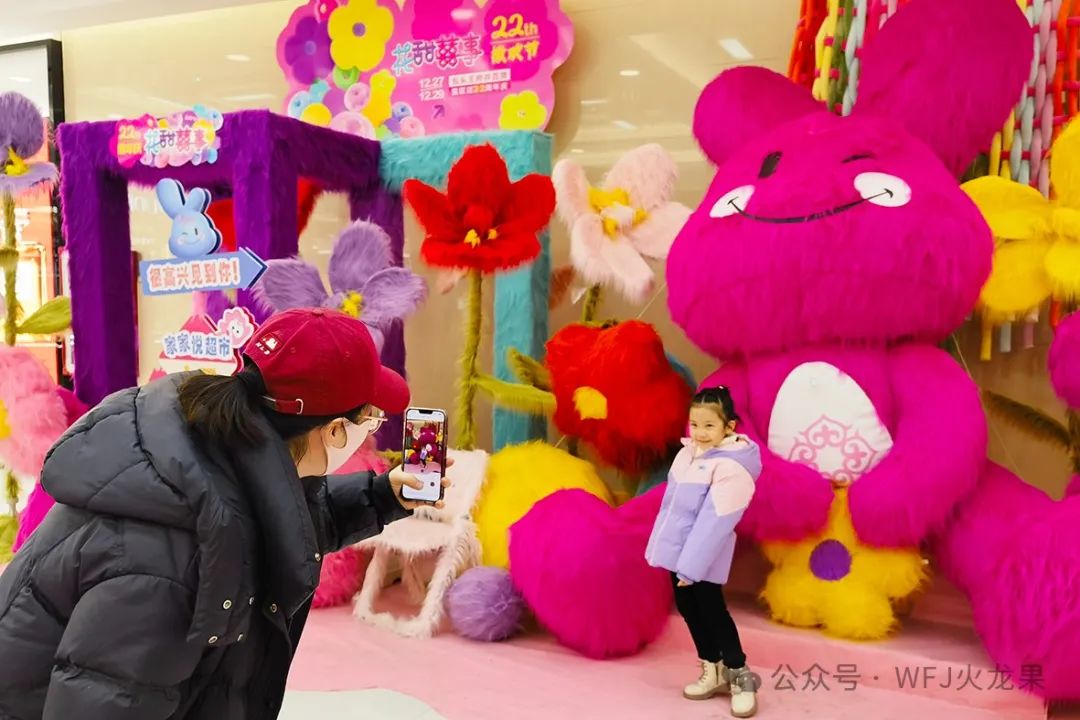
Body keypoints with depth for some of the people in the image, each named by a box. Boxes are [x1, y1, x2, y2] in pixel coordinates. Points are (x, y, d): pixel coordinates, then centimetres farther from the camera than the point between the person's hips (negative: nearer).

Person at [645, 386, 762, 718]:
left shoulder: (731, 467, -21)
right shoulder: (687, 453, 3)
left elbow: (714, 520, -23)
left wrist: (691, 566, -22)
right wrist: (658, 544, 14)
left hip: (704, 557, -8)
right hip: (678, 549, 8)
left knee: (712, 611, 1)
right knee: (688, 609, 15)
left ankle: (739, 675, 20)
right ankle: (713, 670, 31)